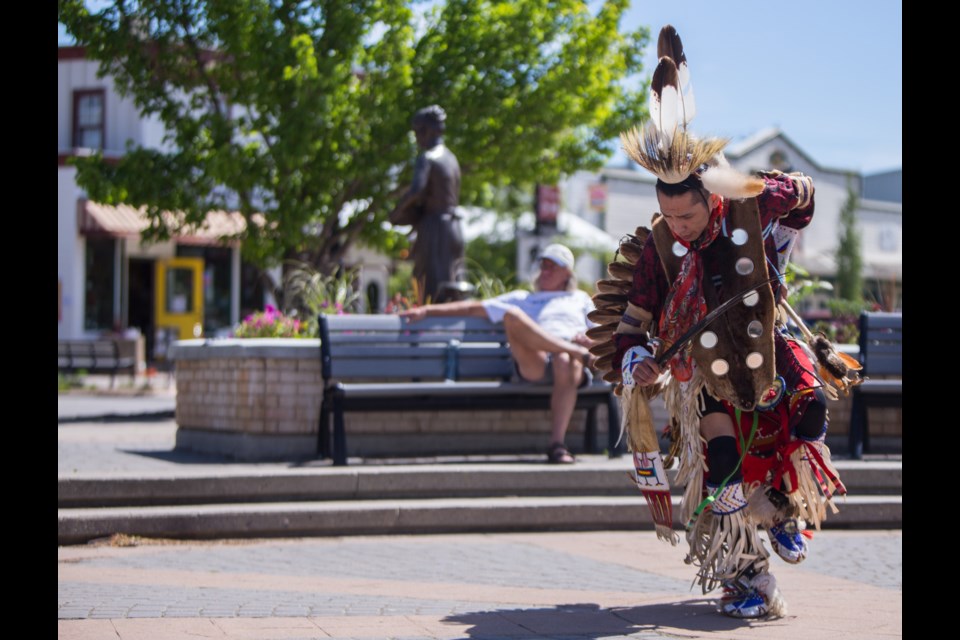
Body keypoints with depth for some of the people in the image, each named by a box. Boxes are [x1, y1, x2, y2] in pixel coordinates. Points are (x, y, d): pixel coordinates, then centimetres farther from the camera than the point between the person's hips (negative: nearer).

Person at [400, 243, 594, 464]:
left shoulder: (580, 299, 38)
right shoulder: (522, 299, 39)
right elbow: (474, 308, 30)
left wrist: (587, 340, 1)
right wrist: (427, 310, 21)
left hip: (570, 358, -1)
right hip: (535, 363, 1)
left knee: (565, 363, -41)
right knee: (511, 315, -28)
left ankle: (557, 445, -48)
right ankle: (577, 353, -36)